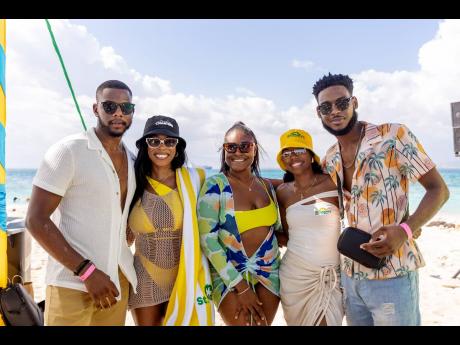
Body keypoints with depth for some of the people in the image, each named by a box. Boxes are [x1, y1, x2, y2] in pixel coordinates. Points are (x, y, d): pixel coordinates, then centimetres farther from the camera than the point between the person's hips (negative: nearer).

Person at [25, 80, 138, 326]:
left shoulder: (132, 160, 7)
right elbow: (36, 220, -14)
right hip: (72, 282, -5)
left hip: (117, 278, 6)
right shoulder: (68, 151, -11)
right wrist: (87, 271, -18)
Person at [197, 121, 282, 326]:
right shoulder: (215, 185, -12)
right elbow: (207, 238, -16)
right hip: (228, 274, -4)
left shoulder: (266, 185, 3)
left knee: (263, 322, 12)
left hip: (269, 272, 5)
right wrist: (240, 286, -16)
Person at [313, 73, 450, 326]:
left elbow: (438, 189, -9)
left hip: (391, 276, -5)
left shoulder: (395, 136, -10)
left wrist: (405, 230, -23)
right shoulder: (329, 160, 6)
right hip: (349, 274, 6)